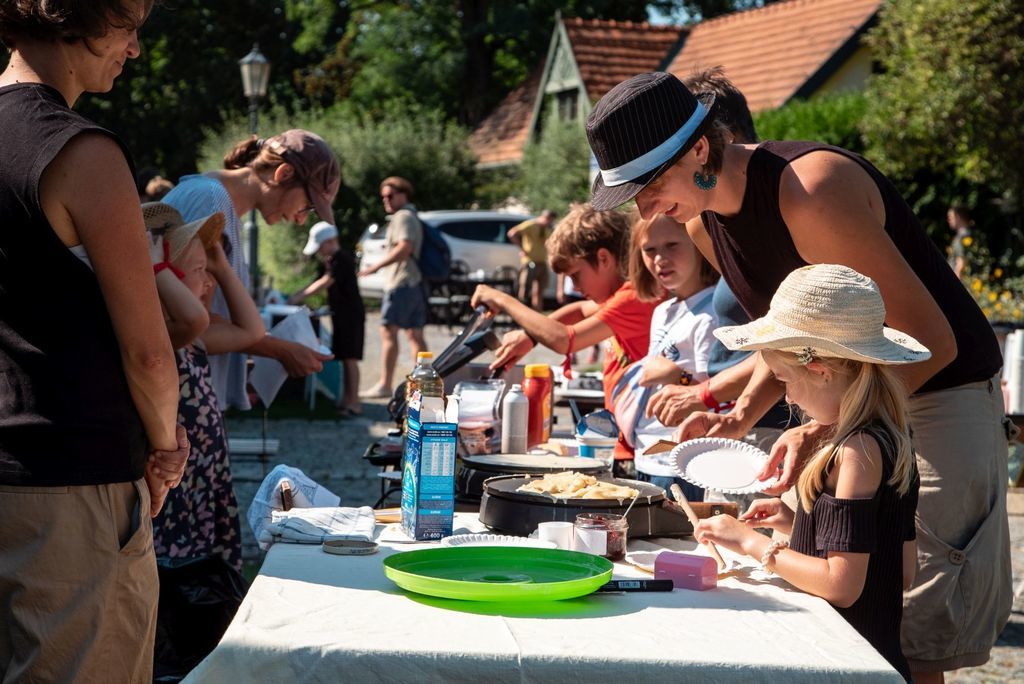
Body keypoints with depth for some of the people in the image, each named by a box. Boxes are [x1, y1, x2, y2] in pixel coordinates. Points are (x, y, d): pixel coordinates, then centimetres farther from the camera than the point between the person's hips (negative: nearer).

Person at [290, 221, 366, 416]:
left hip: (351, 313, -9)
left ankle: (354, 402, -9)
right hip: (339, 313, 9)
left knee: (350, 358, -10)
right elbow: (318, 283, 12)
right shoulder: (326, 262, 13)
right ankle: (346, 398, 17)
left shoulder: (343, 259, -16)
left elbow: (326, 282, -23)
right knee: (344, 357, 11)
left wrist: (301, 296, -24)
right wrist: (297, 295, -2)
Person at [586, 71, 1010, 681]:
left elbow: (929, 341, -26)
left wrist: (823, 432, -33)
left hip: (940, 394, -8)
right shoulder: (705, 222, 0)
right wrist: (741, 416, -4)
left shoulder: (811, 193, -28)